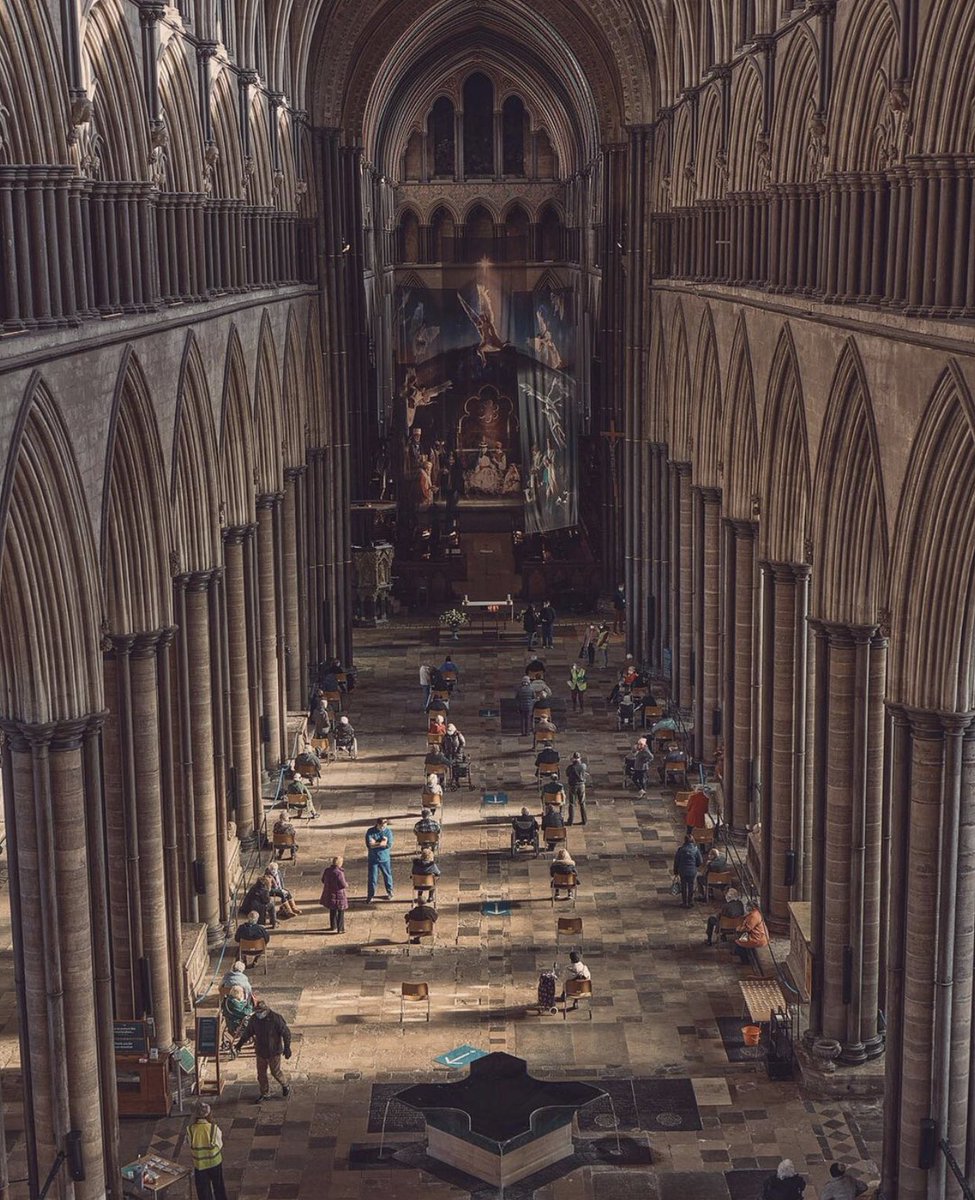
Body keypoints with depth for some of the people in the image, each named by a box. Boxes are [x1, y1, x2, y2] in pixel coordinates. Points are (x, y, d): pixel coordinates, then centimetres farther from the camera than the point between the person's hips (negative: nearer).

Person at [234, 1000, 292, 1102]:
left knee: (275, 1072, 6)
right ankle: (264, 1094, 28)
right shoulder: (254, 1018, -6)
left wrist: (287, 1048, -17)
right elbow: (247, 1032, 10)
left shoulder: (275, 1018, -20)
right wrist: (239, 1044, 10)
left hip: (274, 1052, -5)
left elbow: (286, 1033, -15)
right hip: (260, 1052, 5)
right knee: (261, 1073, 11)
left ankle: (286, 1086, 33)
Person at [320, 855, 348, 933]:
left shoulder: (327, 870, -3)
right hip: (338, 895, -7)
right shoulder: (339, 873, -25)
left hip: (329, 894, 7)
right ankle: (340, 928, 9)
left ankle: (333, 926, 33)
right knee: (340, 912, 7)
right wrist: (346, 885, 0)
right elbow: (343, 885, -22)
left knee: (332, 911, 22)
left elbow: (323, 880, 11)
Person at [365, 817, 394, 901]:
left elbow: (389, 845, -18)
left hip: (385, 858, 1)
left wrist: (376, 843, -19)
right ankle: (370, 895, 14)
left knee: (387, 876, 14)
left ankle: (390, 892, 33)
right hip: (373, 859, -1)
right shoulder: (370, 831, -10)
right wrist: (382, 842, -18)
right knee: (372, 877, 2)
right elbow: (369, 845, -20)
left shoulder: (388, 831, -8)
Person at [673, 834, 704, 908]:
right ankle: (690, 902, 22)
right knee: (691, 887, 15)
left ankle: (685, 903, 19)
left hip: (682, 872, 0)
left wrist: (675, 871, 9)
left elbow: (676, 861, -3)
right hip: (692, 871, 0)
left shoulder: (681, 849, -10)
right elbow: (700, 862, -4)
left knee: (684, 887, 13)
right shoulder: (696, 849, -10)